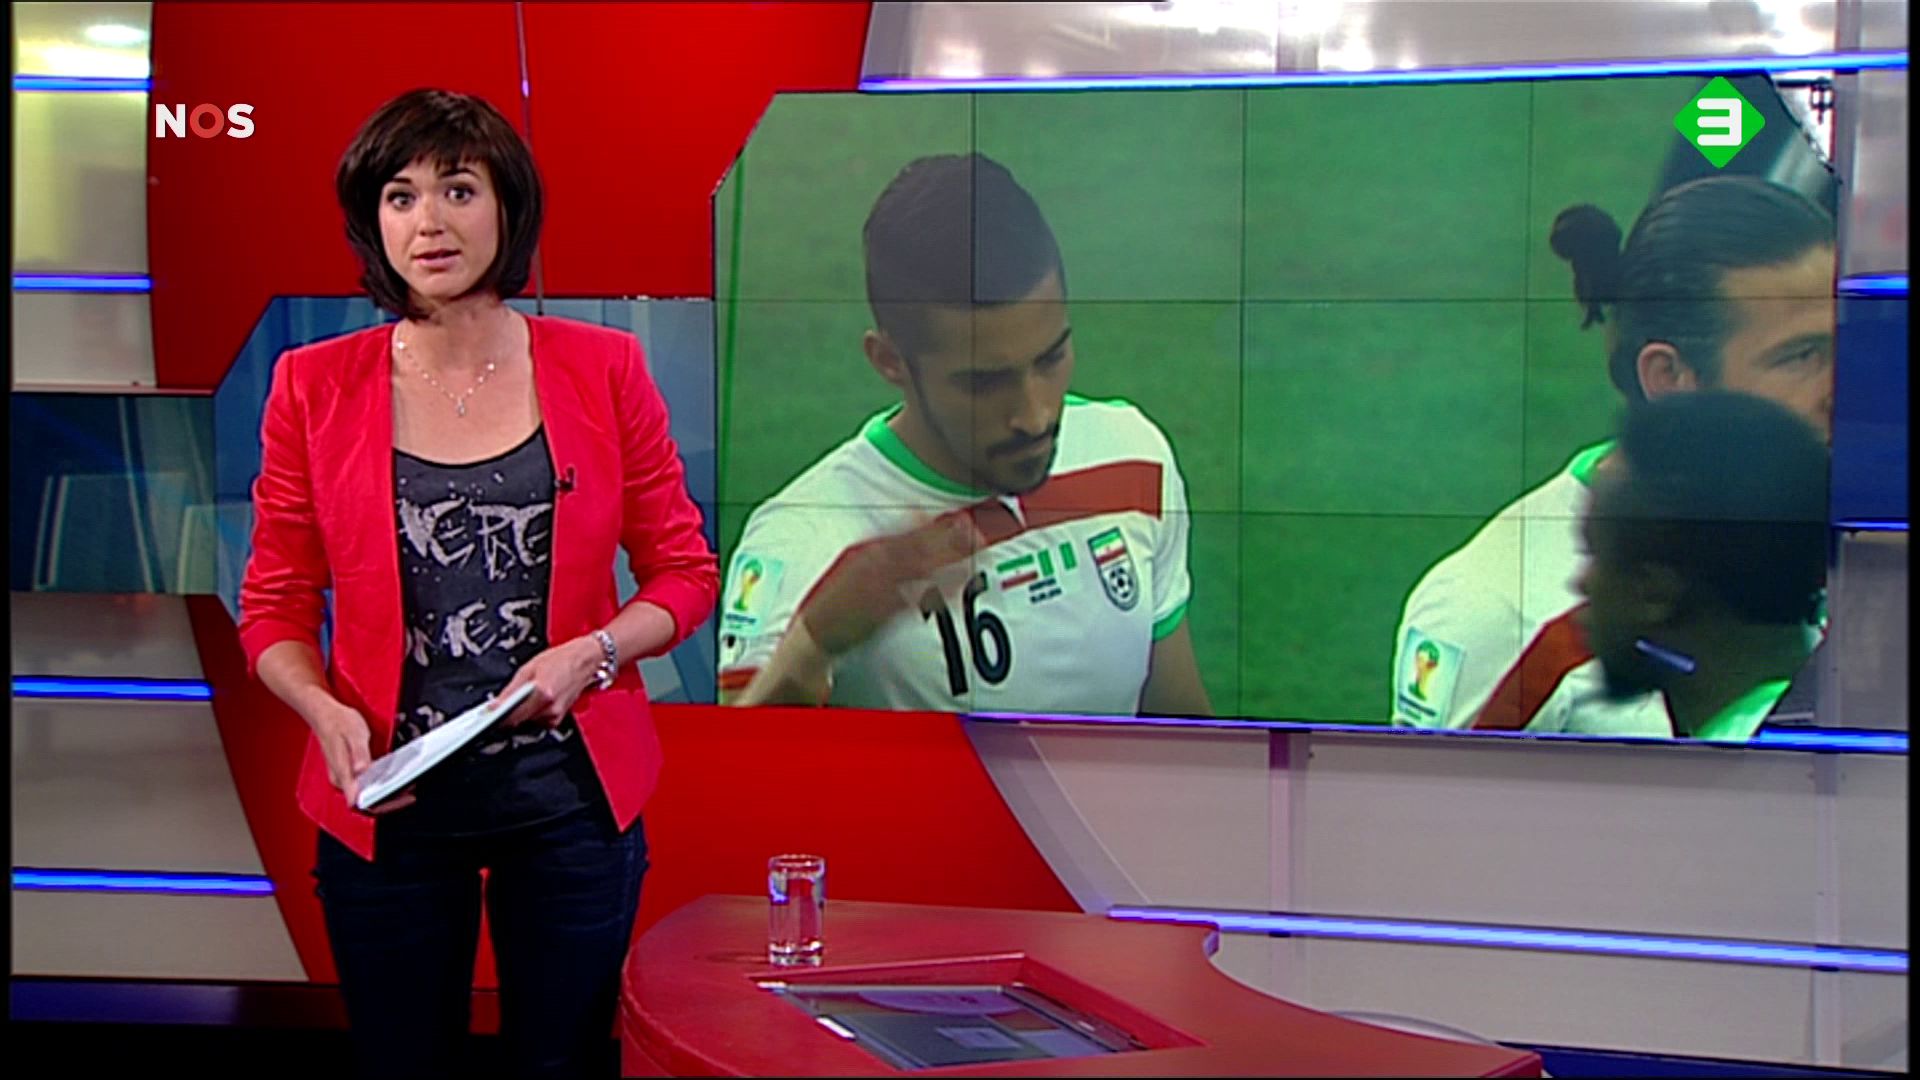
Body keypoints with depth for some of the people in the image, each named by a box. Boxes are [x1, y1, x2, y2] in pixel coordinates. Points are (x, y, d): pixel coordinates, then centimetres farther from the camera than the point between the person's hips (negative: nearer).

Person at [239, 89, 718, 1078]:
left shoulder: (602, 370, -1)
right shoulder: (316, 387, -1)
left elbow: (684, 573, 4)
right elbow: (274, 608, 3)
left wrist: (590, 653, -14)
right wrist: (327, 713, -16)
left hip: (572, 795, 0)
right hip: (388, 802, 0)